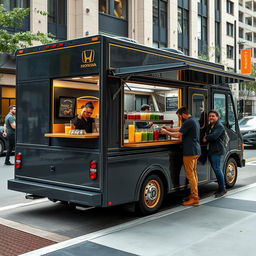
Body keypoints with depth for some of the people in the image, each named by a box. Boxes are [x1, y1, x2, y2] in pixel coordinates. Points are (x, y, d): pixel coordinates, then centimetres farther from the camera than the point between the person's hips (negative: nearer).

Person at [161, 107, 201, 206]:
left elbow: (178, 134, -18)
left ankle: (194, 198, -3)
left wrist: (166, 132, -6)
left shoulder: (188, 122, -16)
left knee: (190, 175, -6)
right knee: (193, 173, 15)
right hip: (196, 151, 10)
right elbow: (180, 129, 22)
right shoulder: (194, 120, 16)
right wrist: (169, 129, 17)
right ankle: (193, 195, 23)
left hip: (190, 152, -10)